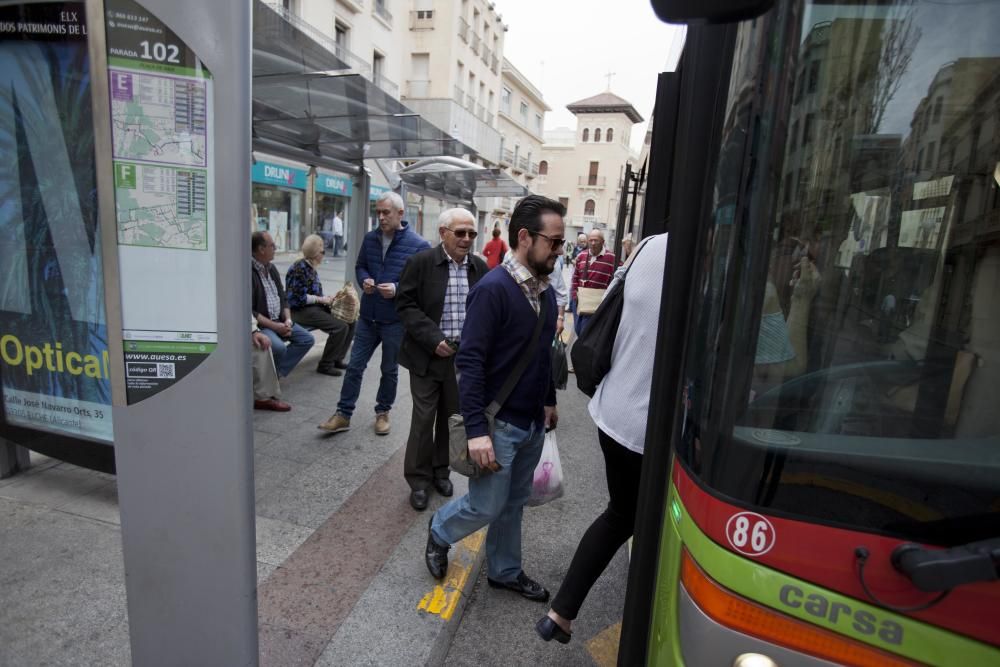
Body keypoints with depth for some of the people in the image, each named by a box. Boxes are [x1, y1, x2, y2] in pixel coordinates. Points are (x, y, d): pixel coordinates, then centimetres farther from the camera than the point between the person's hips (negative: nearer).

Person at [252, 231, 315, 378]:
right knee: (279, 347, -32)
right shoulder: (249, 272, -17)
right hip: (260, 324, -8)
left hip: (279, 320, 9)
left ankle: (278, 371, 1)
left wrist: (288, 320, -2)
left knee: (307, 339, -1)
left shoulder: (272, 268, 11)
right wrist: (275, 326, -20)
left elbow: (283, 298, 15)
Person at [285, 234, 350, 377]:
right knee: (340, 327, -22)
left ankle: (336, 359, 11)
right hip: (300, 311, -9)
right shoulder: (299, 268, -16)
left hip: (314, 307, 9)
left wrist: (327, 298, 1)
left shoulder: (311, 267, 11)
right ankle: (325, 365, -9)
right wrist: (321, 299, -16)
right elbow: (298, 298, -20)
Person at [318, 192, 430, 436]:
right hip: (367, 316, 4)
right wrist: (364, 280, -7)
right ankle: (343, 414, 20)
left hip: (396, 321, -4)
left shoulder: (418, 245, -10)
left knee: (390, 370, 13)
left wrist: (397, 289, -23)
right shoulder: (370, 238, 5)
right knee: (354, 365, 8)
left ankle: (383, 412, 32)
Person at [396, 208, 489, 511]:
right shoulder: (421, 262, -8)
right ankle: (419, 480, 21)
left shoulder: (480, 267, 3)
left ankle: (441, 471, 34)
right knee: (424, 418, 4)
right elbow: (405, 305, -9)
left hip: (464, 356, 4)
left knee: (451, 416, 15)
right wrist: (433, 339, -17)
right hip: (427, 355, -3)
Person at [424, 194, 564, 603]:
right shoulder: (493, 289, -19)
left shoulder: (545, 291, 5)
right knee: (486, 506, 6)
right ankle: (440, 531, 36)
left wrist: (549, 400, 16)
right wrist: (476, 430, -24)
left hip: (533, 422, 7)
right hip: (498, 423, -7)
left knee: (514, 503, 19)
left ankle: (505, 572, 39)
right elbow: (470, 363, -22)